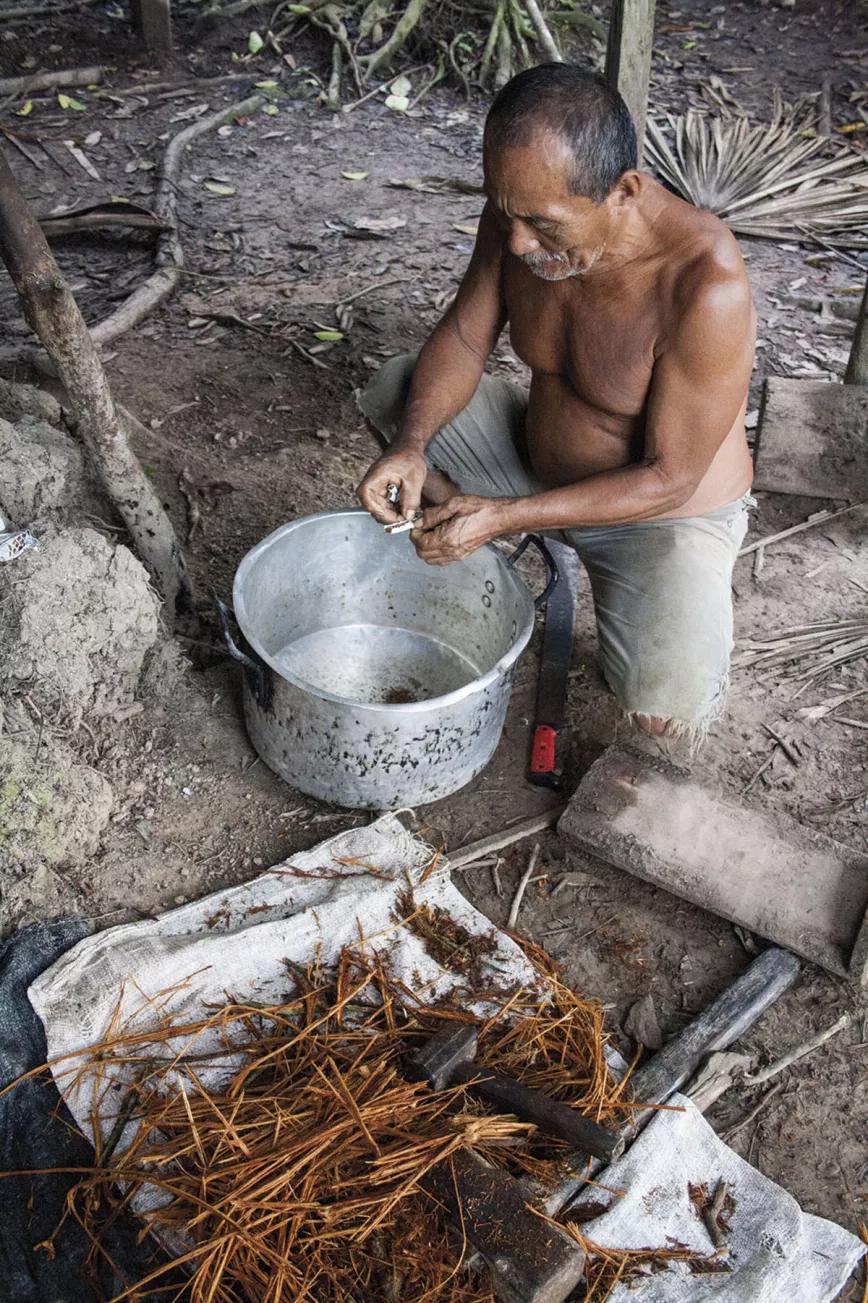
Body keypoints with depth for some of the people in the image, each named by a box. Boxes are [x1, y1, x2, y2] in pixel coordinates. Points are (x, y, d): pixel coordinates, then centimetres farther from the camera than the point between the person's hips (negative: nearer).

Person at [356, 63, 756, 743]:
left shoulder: (706, 287, -35)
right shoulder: (521, 212, -16)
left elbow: (668, 477, -28)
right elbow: (464, 338, -5)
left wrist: (502, 516, -32)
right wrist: (411, 448, -24)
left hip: (662, 511, -6)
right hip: (537, 459, 6)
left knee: (668, 712, -30)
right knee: (394, 392, 2)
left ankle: (691, 605, 7)